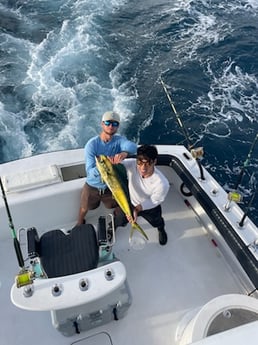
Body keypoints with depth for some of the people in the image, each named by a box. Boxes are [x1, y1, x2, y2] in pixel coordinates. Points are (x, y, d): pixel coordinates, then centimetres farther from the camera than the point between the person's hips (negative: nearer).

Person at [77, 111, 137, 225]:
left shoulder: (119, 140, -17)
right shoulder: (92, 144, -24)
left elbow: (133, 146, -40)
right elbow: (90, 171, -31)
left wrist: (124, 152, -63)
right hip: (92, 186, -1)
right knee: (84, 208, 23)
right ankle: (79, 224, 56)